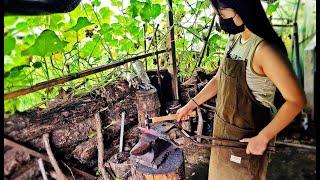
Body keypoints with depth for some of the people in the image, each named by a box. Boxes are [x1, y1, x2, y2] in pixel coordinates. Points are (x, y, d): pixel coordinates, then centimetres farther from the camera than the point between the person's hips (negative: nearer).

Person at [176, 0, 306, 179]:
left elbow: (296, 100, -23)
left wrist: (263, 138, -20)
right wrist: (191, 105, 9)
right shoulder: (235, 39, 0)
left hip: (248, 138, -7)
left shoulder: (264, 50, -25)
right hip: (225, 129, 8)